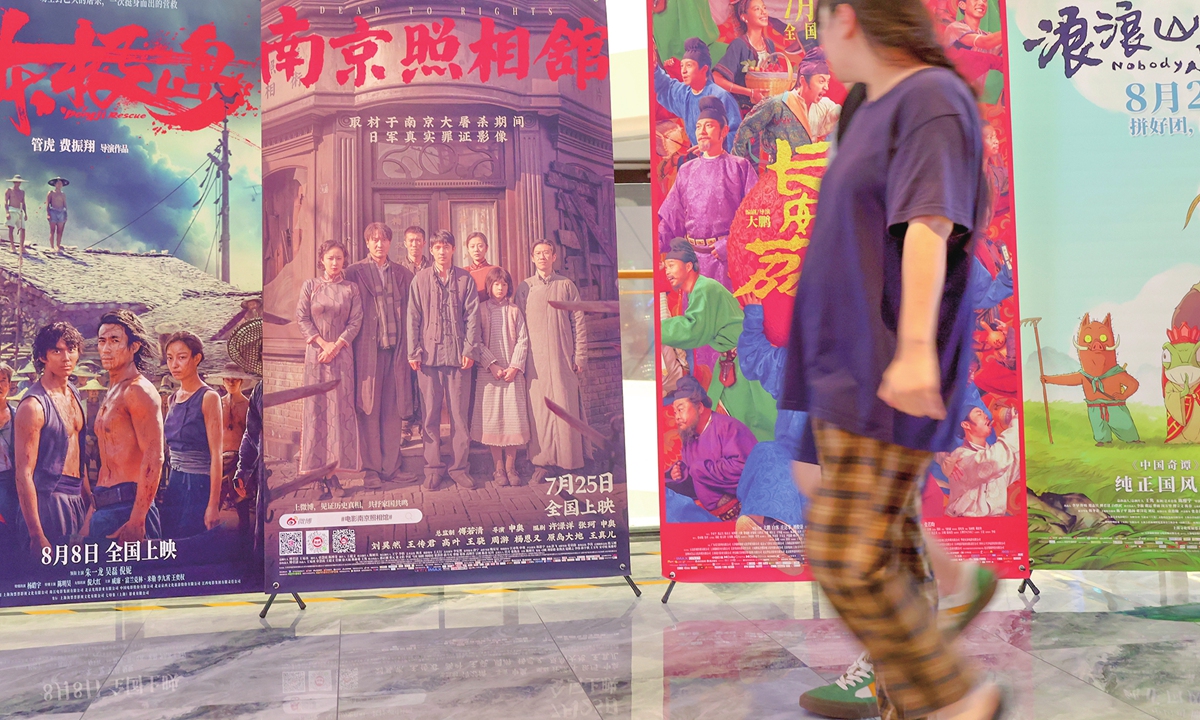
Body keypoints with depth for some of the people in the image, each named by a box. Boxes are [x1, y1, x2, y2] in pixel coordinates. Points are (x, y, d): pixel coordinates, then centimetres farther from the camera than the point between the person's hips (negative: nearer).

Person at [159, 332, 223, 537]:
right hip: (174, 484, 7)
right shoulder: (174, 398, 11)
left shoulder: (208, 397, -10)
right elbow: (172, 448, 16)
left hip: (198, 487, -7)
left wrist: (213, 505, -18)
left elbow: (216, 455, -14)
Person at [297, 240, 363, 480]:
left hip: (342, 351, 0)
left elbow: (356, 321, 0)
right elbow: (302, 318, 1)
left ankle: (343, 458, 6)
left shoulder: (351, 288, 5)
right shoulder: (310, 285, 5)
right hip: (316, 351, 0)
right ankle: (316, 459, 8)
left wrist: (336, 345, -10)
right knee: (316, 404, 2)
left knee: (342, 404, 0)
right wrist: (323, 343, -9)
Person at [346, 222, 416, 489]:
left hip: (396, 348, 3)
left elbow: (410, 313, 12)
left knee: (393, 410, 6)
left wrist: (409, 347, 3)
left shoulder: (403, 275, 13)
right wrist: (352, 345, -6)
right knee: (369, 410, 0)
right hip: (368, 349, -3)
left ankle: (391, 466, 14)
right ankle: (371, 469, 6)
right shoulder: (355, 272, 4)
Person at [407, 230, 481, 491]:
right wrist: (414, 352, -1)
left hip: (457, 354, 0)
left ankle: (459, 466, 10)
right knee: (430, 413, 3)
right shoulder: (420, 279, 7)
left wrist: (470, 349, -4)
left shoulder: (465, 279, 7)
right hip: (429, 354, 0)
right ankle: (433, 466, 11)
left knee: (460, 413, 2)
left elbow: (472, 316, 4)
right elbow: (413, 318, 6)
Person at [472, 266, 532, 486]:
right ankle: (498, 468, 8)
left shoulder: (515, 311, 8)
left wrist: (515, 366, -8)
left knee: (513, 417, -2)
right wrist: (493, 365, -11)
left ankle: (510, 466, 7)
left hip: (513, 371, 1)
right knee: (492, 417, -1)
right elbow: (477, 342, -2)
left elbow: (523, 341, 3)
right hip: (489, 371, -1)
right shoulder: (481, 311, 4)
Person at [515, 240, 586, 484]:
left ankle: (568, 462, 4)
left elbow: (578, 322, 7)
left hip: (563, 358, 0)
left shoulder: (566, 285, 8)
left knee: (565, 408, -2)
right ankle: (542, 464, 4)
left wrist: (579, 356, 0)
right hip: (535, 359, 1)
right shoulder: (525, 287, 9)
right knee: (539, 409, -1)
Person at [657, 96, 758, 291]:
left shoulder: (739, 166, 4)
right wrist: (655, 244, -4)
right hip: (693, 256, 4)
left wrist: (731, 244, -14)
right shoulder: (687, 171, 15)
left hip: (728, 254, -4)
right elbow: (671, 217, 12)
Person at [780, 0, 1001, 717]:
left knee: (847, 560, -9)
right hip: (846, 376, 9)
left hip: (887, 382, -9)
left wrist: (914, 347, -34)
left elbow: (929, 224, -23)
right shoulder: (875, 110, 19)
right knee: (890, 552, 13)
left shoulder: (932, 96, -9)